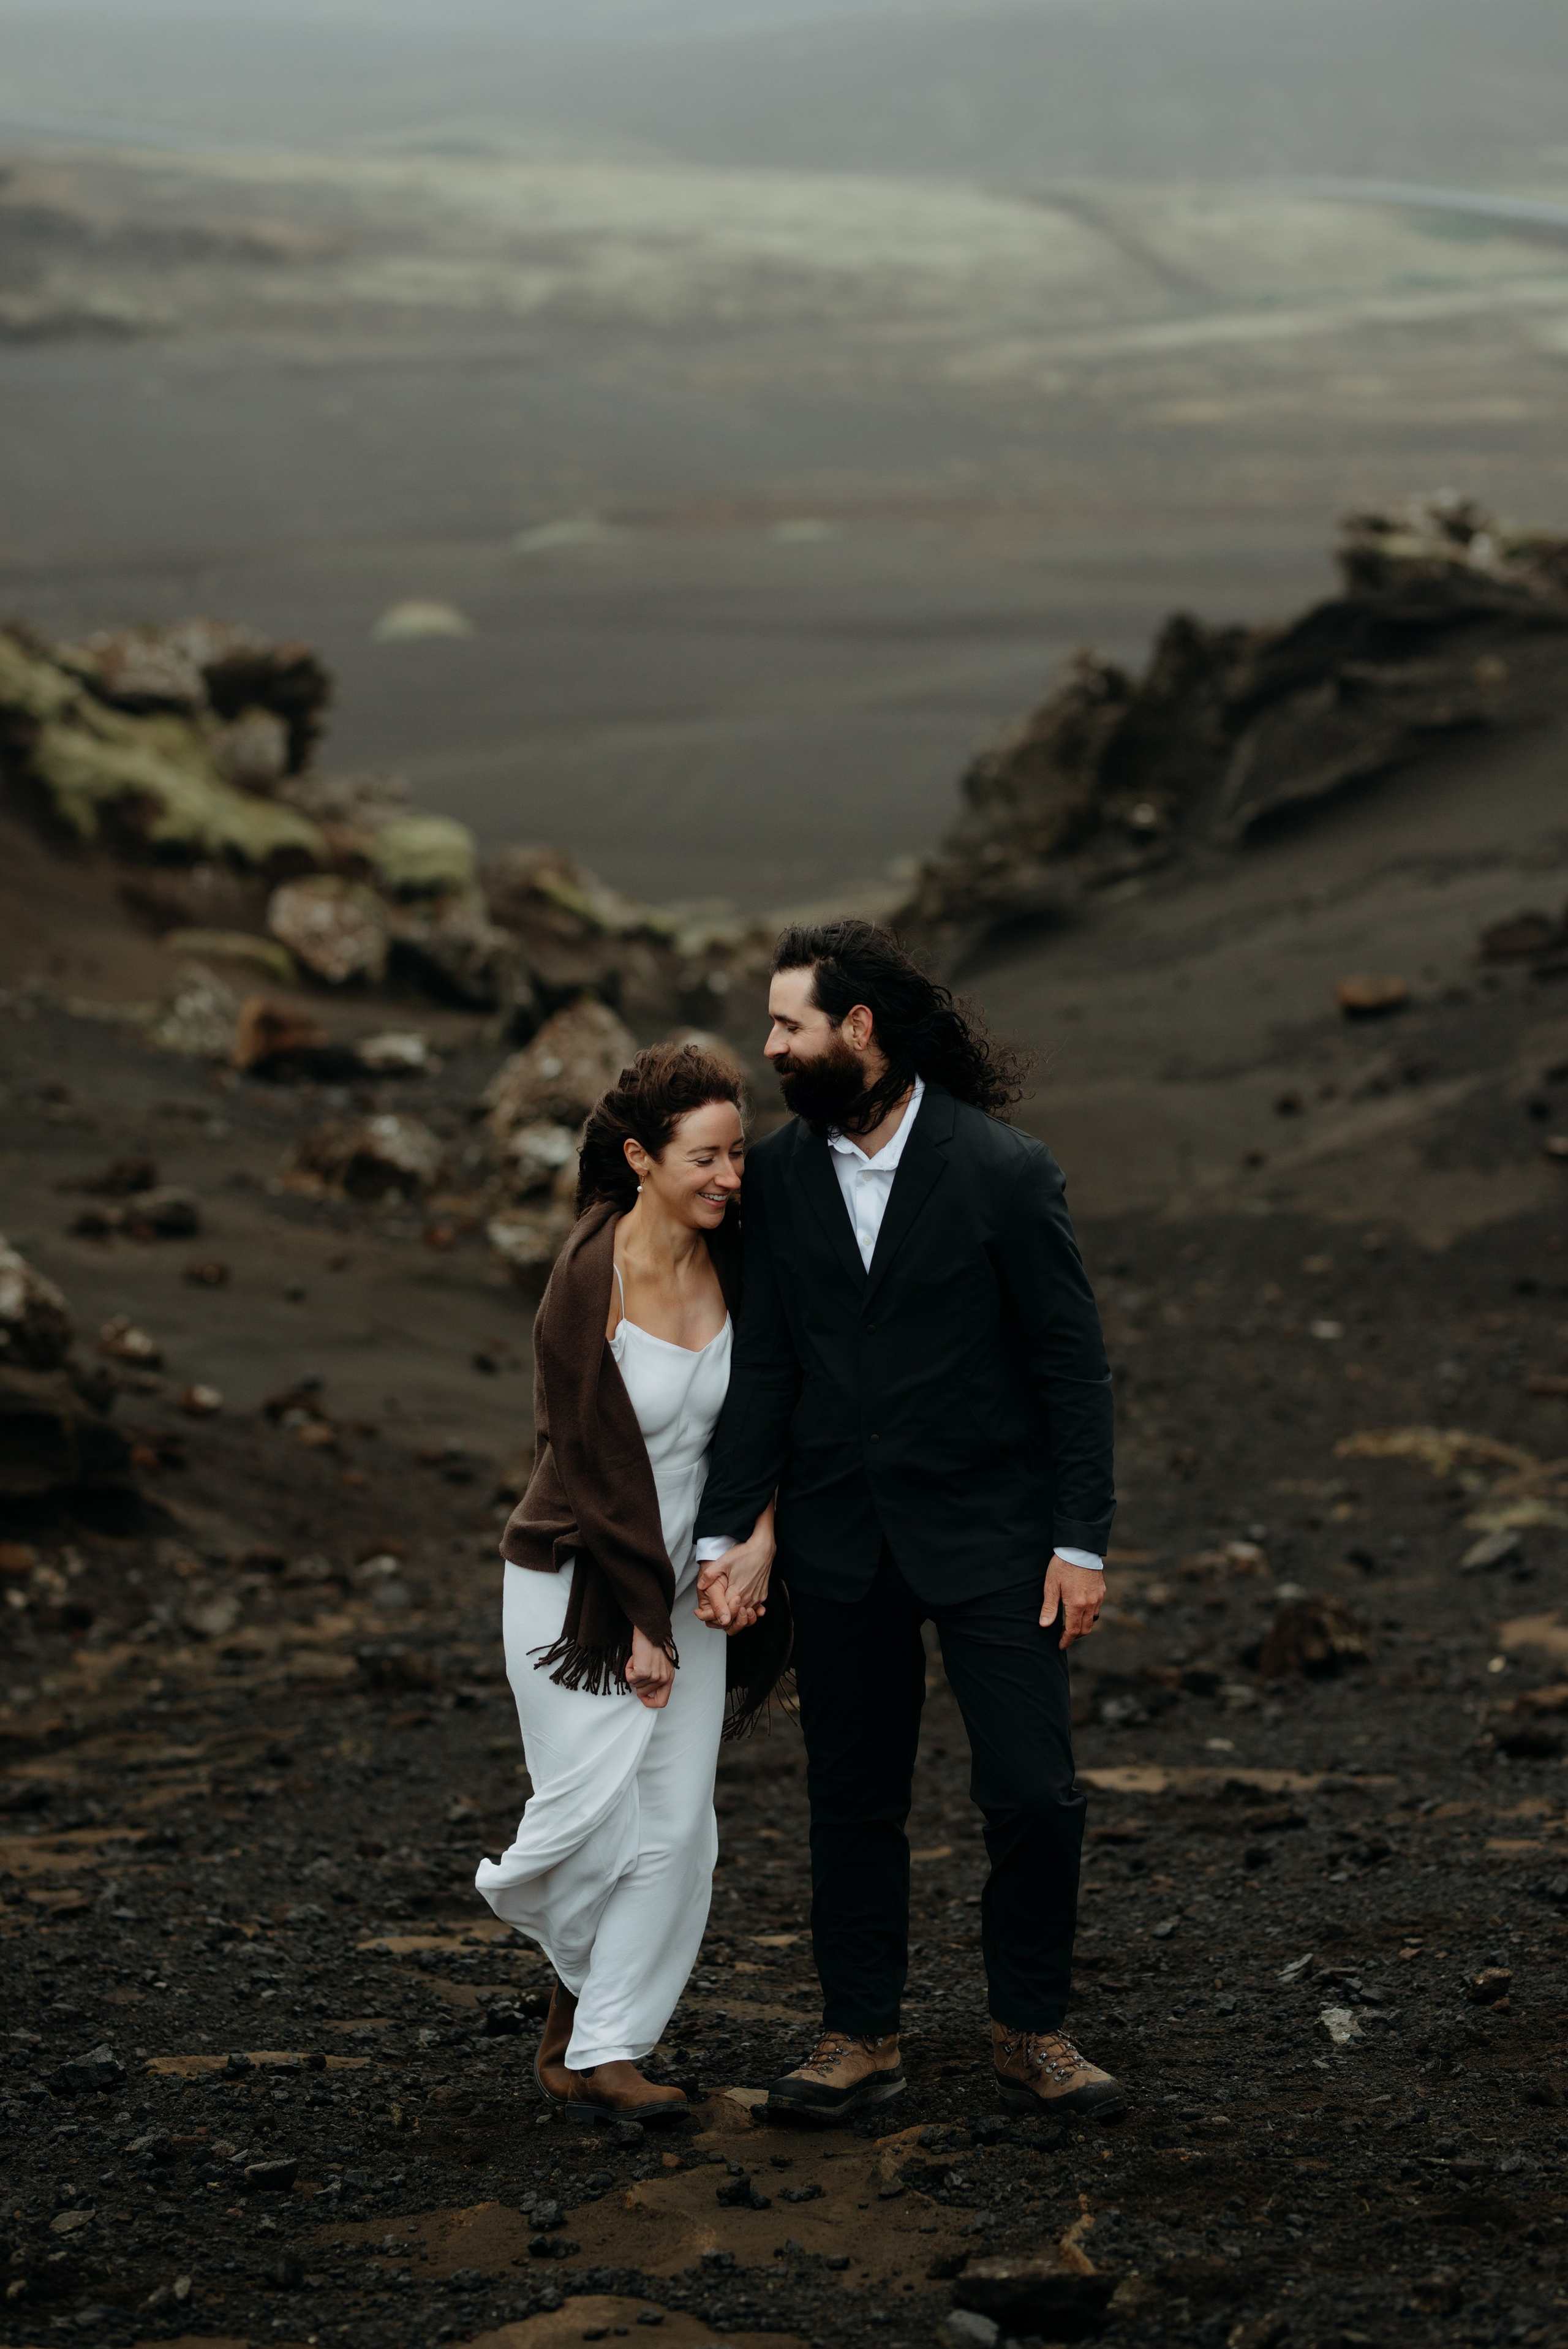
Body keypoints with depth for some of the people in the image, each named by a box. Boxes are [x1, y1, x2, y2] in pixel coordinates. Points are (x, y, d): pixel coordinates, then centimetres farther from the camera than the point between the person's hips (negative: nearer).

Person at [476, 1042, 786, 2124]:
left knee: (678, 1825, -1)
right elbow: (595, 1464, -15)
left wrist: (761, 1533, -9)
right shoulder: (588, 1284, -18)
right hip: (580, 1578, -5)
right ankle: (578, 1978, 25)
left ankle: (600, 2054, 9)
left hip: (685, 1577, 5)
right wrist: (638, 1623, -12)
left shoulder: (733, 1261, -4)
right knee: (592, 1812, -9)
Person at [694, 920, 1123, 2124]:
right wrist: (727, 1531, -4)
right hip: (839, 1534, 3)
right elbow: (765, 1364, 3)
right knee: (853, 1797, 10)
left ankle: (1031, 2032, 14)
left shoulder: (1005, 1170, -11)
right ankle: (861, 2035, 21)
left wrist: (1082, 1540, -10)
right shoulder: (779, 1176, 1)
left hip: (986, 1527, -3)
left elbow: (1074, 1364, -7)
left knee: (1034, 1792, -4)